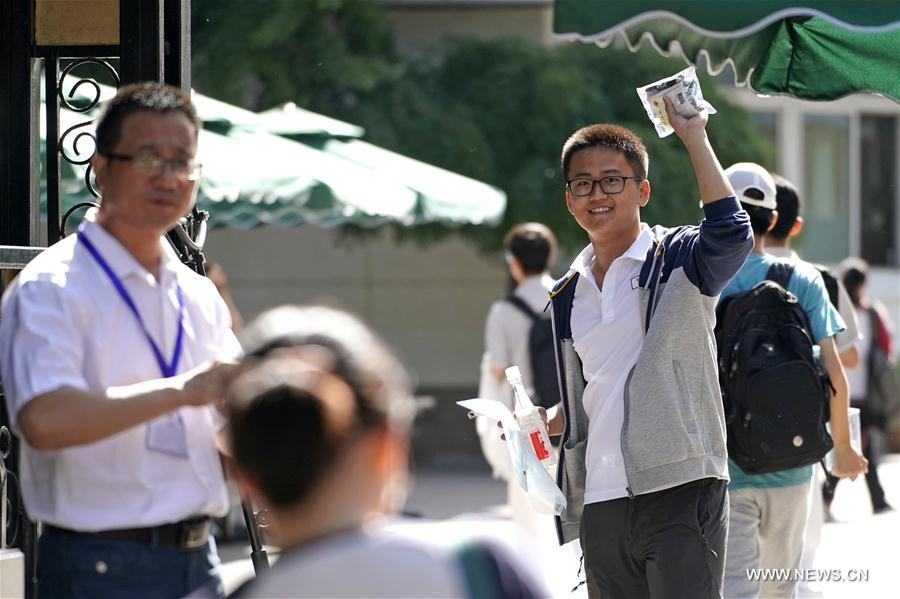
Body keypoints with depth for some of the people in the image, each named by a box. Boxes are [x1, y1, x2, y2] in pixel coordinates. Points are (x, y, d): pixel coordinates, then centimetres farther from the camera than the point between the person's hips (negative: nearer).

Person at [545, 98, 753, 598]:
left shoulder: (677, 259, -2)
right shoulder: (567, 297, 16)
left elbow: (731, 233, -26)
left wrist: (694, 136, -20)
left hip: (680, 495, -6)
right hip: (600, 507, 6)